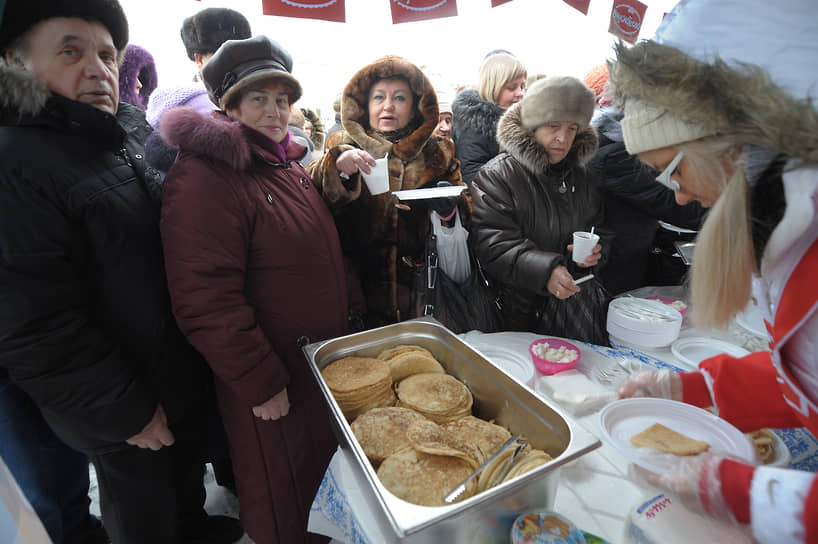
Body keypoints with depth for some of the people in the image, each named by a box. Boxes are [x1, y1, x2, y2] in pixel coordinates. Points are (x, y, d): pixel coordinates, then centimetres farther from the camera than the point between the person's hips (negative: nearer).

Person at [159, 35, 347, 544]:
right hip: (272, 380, -9)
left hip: (325, 358, 9)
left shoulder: (287, 163, 8)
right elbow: (206, 301, -25)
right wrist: (260, 384, -21)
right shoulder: (204, 176, -21)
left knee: (325, 460, 30)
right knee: (283, 497, 16)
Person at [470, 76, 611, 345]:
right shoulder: (496, 175, -5)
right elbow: (492, 243, -16)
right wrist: (544, 269, -29)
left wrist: (594, 249, 1)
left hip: (579, 292, 5)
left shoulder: (581, 176, 15)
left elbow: (597, 227, 25)